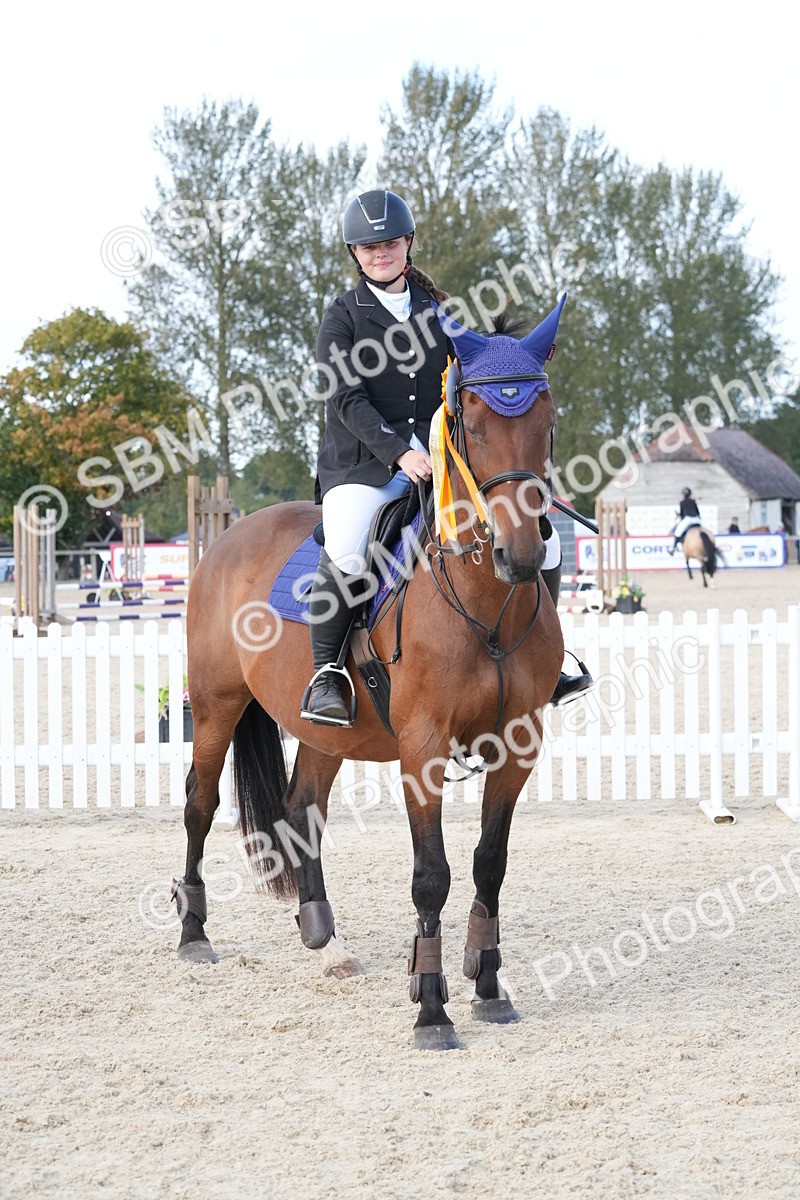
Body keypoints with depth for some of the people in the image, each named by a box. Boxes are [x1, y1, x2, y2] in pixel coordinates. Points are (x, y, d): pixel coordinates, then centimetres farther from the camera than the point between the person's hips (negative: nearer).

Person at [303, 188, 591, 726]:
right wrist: (398, 452, -23)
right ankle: (323, 676, -17)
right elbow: (347, 401, -9)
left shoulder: (436, 311, 16)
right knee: (345, 555, -33)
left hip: (436, 459, 4)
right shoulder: (343, 318, 2)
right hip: (362, 464, -4)